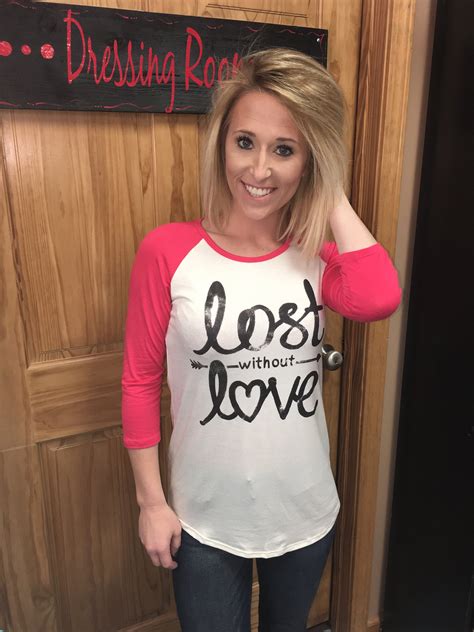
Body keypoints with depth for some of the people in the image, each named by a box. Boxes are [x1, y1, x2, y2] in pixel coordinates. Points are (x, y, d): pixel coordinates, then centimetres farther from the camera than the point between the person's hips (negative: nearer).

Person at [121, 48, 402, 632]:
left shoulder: (318, 255, -6)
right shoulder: (167, 252, -15)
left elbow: (378, 300, -28)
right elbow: (140, 380, -9)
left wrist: (331, 193, -18)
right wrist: (151, 501, -5)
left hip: (306, 512, 3)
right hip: (206, 521, -2)